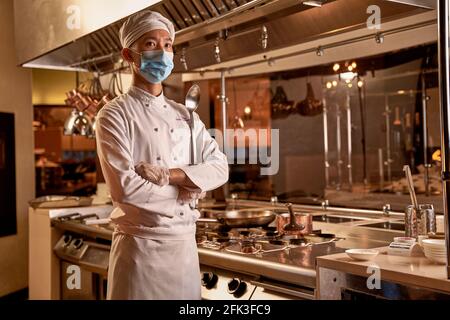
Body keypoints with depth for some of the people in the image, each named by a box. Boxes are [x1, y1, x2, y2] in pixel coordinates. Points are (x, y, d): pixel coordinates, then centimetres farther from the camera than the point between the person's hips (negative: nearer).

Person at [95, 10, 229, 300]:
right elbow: (124, 186, -18)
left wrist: (168, 175, -14)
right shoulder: (114, 115, -7)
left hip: (185, 244, 5)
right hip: (140, 246, -5)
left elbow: (219, 168, 1)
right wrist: (187, 189, -9)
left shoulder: (185, 115, 11)